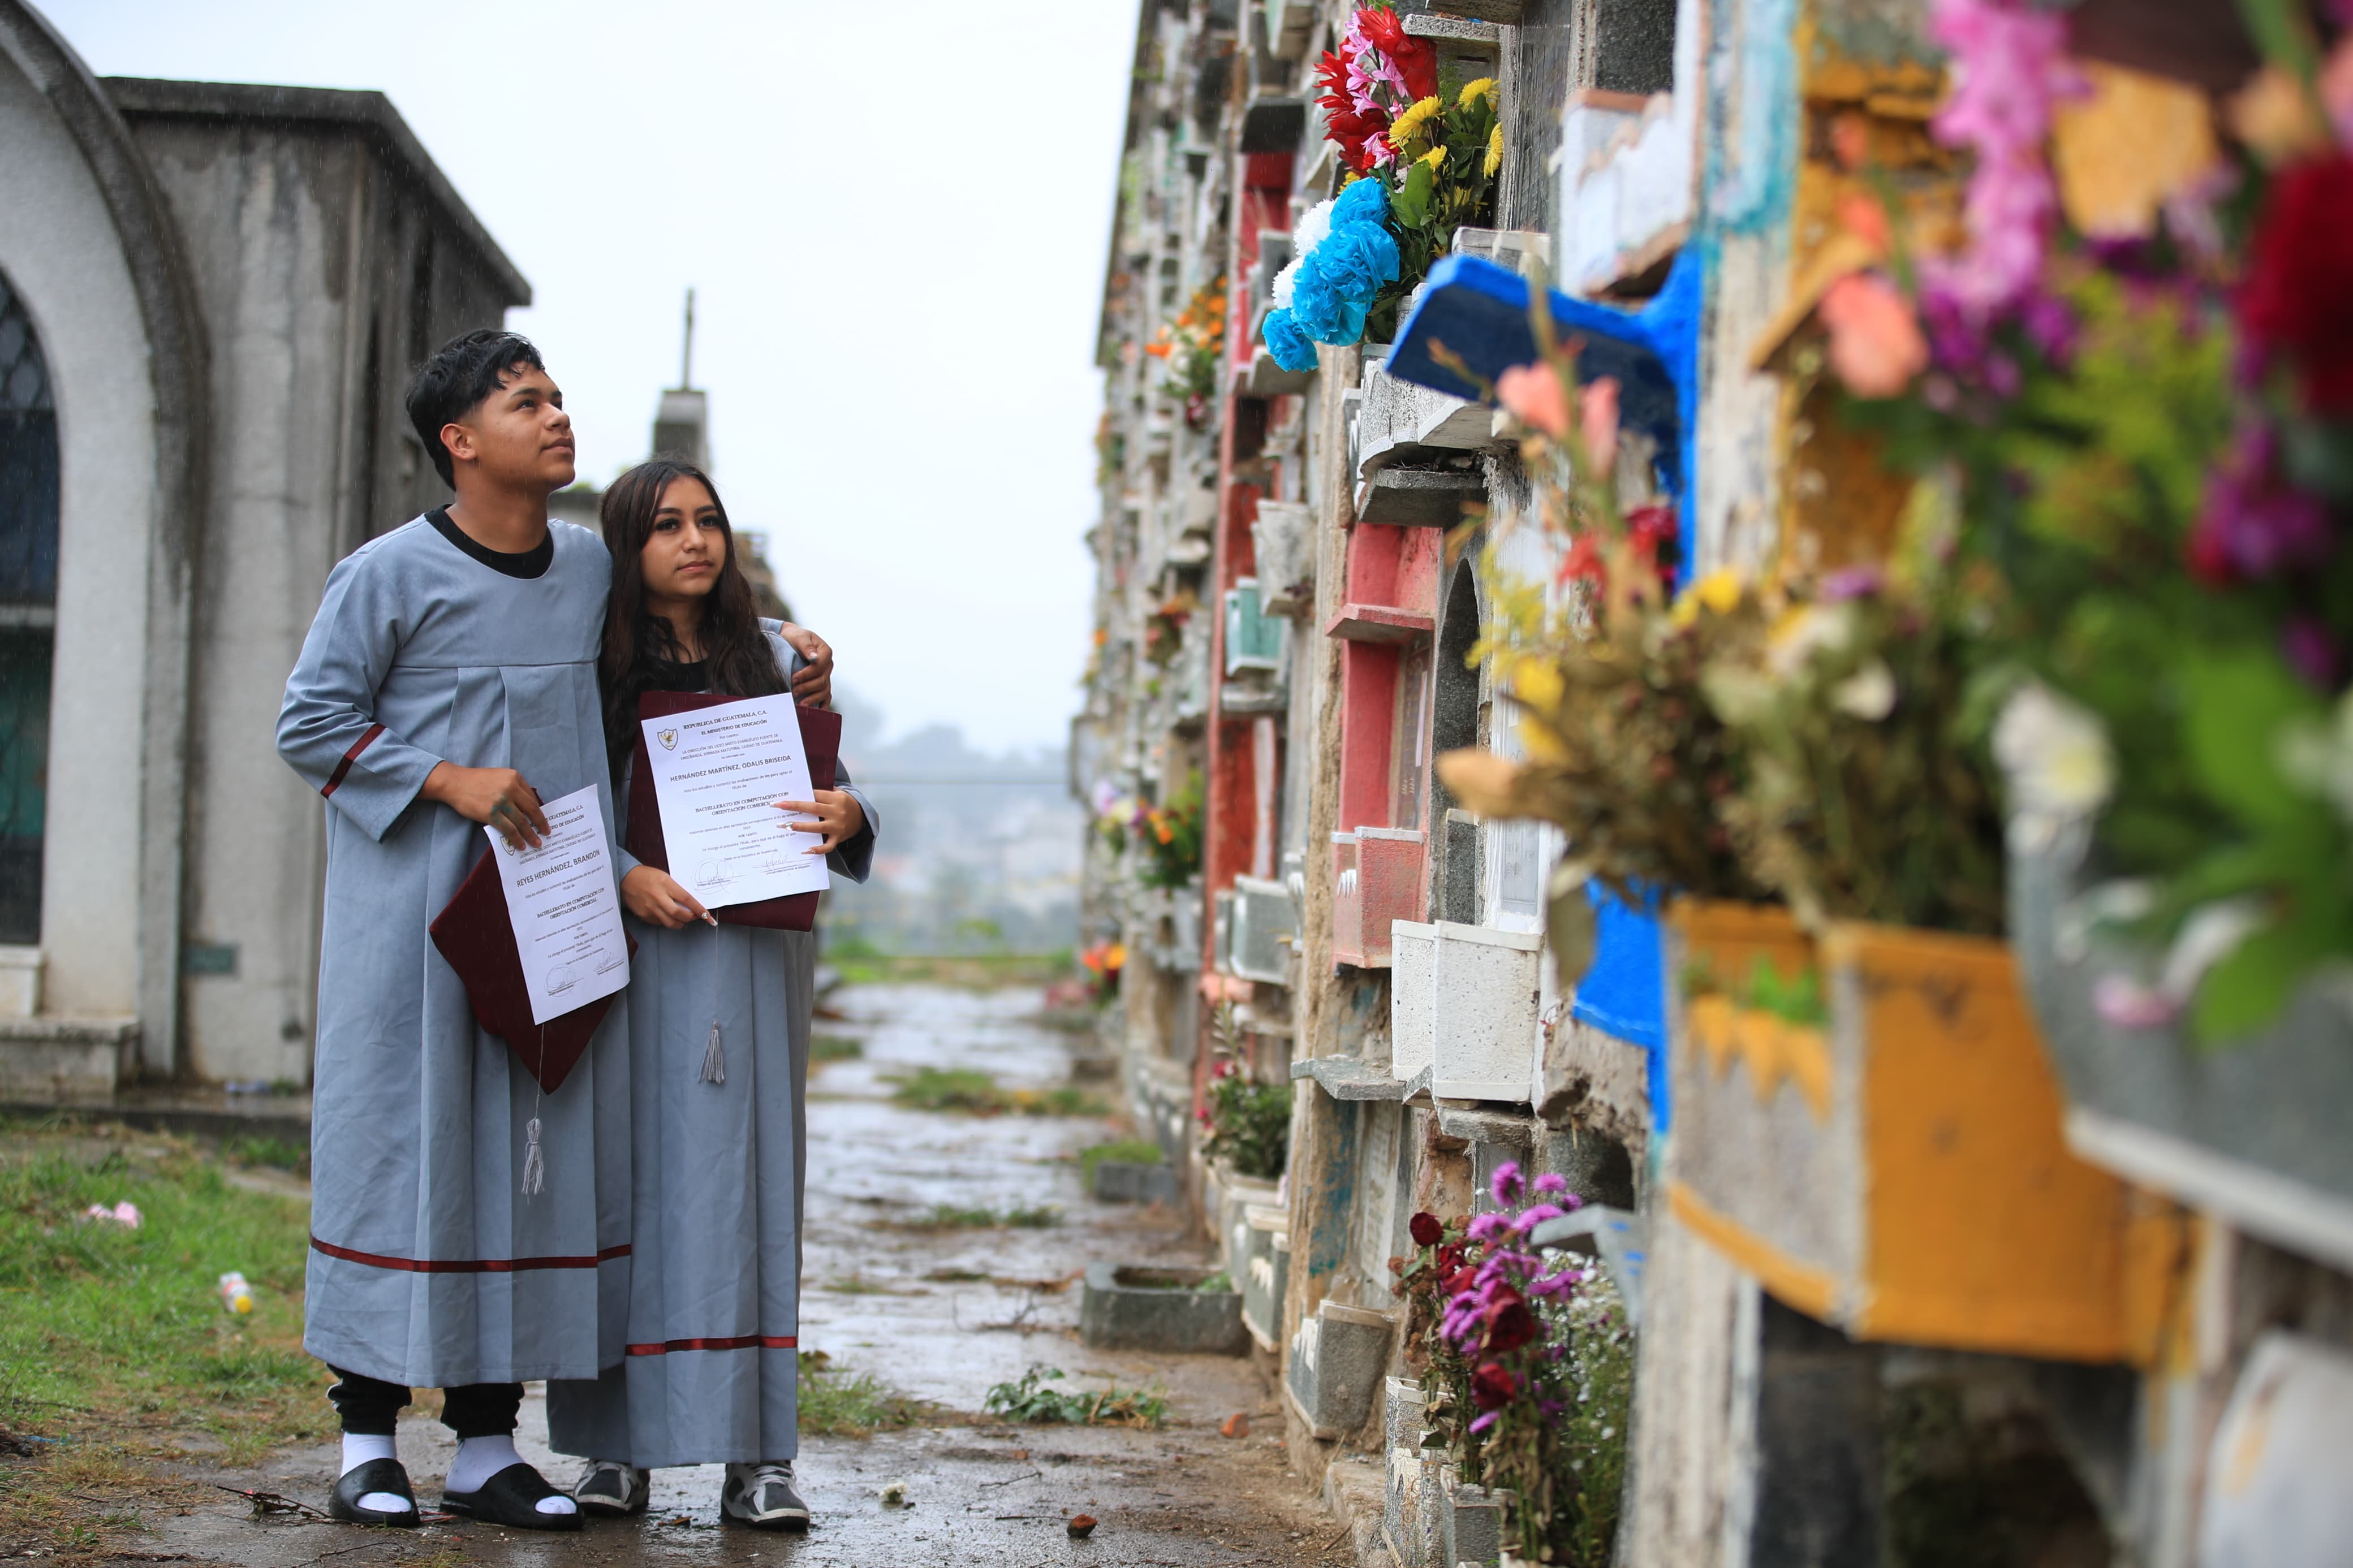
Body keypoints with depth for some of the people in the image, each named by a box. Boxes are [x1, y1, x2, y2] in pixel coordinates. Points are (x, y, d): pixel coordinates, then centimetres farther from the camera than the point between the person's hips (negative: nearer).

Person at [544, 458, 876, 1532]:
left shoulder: (772, 656, 12)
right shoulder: (593, 664, 3)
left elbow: (827, 795, 13)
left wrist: (846, 817, -10)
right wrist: (625, 877, -18)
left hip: (754, 958, 2)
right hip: (633, 959, -2)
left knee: (742, 1183, -1)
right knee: (633, 1179, -3)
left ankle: (754, 1455, -2)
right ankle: (617, 1444, 3)